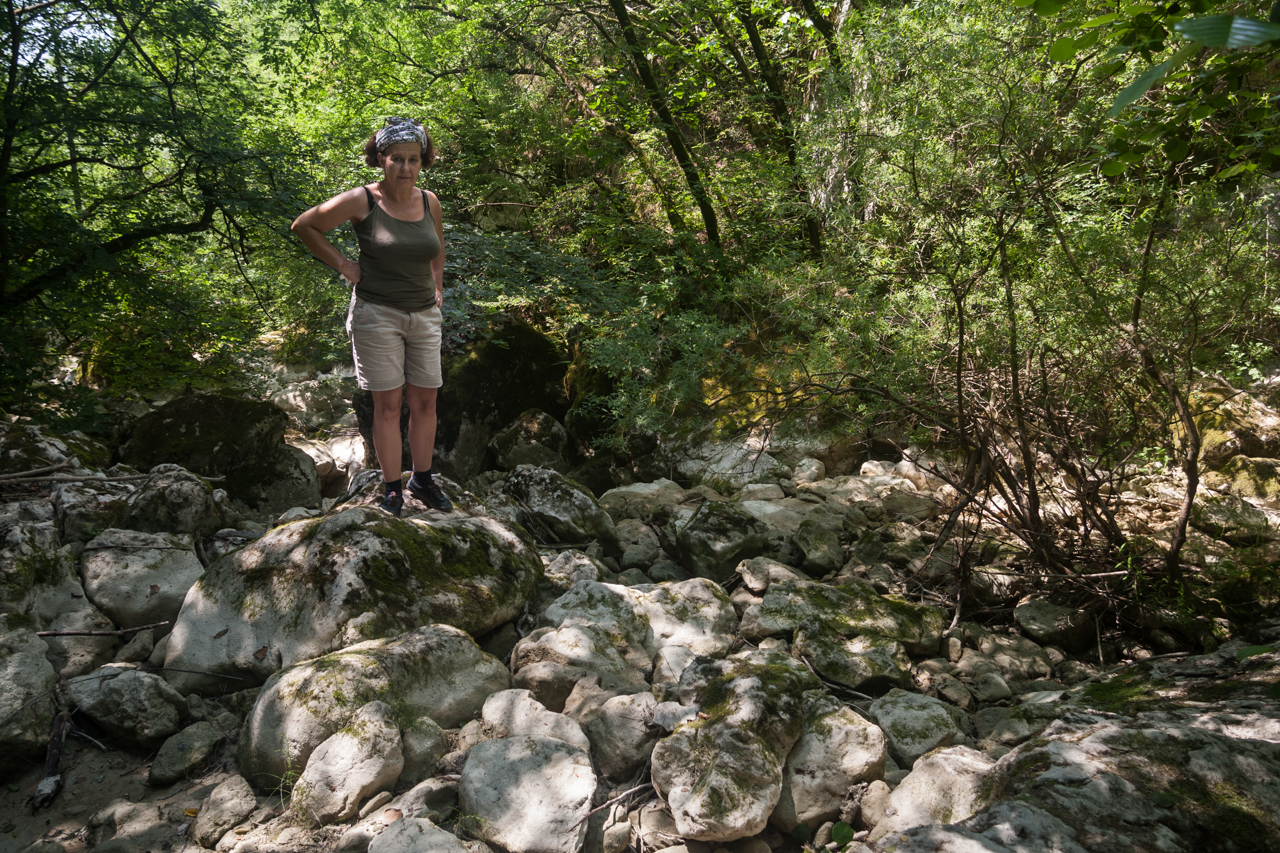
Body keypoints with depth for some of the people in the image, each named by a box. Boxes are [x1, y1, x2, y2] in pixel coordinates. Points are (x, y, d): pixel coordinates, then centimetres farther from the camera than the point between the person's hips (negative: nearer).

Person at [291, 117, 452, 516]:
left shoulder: (429, 201, 4)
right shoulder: (361, 201, -10)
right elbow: (304, 226, 0)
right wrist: (342, 264, -5)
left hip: (424, 315, 5)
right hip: (376, 314, -5)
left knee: (425, 402, 9)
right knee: (388, 404, -1)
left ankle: (422, 481, 25)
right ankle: (392, 491, 12)